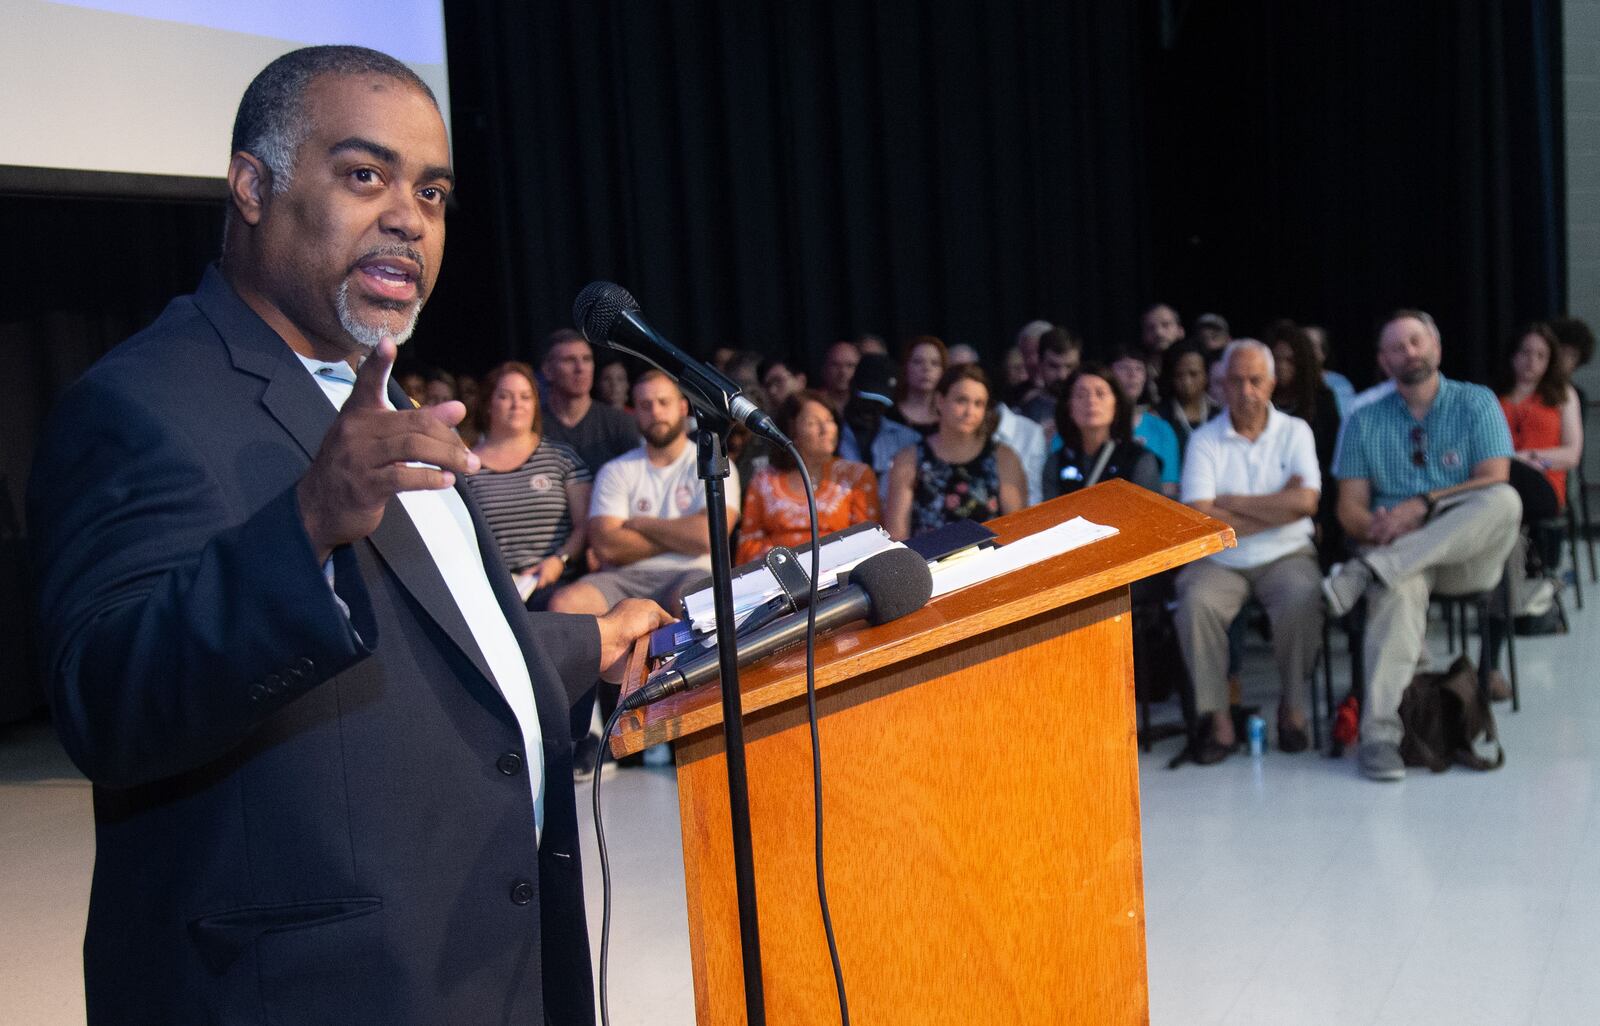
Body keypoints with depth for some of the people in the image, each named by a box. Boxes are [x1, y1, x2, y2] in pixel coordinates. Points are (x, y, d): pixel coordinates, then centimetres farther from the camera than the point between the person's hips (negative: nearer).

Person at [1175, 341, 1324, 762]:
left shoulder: (1295, 431, 5)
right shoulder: (1205, 439, 2)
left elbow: (1305, 501, -11)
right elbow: (1200, 518, -11)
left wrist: (1231, 500, -9)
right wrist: (1278, 510, -8)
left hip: (1286, 556, 0)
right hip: (1220, 561, 0)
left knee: (1302, 598, -32)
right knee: (1196, 603, -31)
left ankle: (1292, 708, -10)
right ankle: (1219, 720, -18)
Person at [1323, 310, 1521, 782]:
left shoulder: (1477, 403, 10)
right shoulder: (1364, 421, 15)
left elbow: (1494, 481, -4)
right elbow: (1350, 506, 8)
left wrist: (1423, 504, -17)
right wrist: (1377, 528, -16)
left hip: (1468, 555, 0)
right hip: (1399, 548, 0)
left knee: (1505, 500, -33)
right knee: (1400, 586, -38)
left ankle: (1369, 570, -36)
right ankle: (1379, 731, -43)